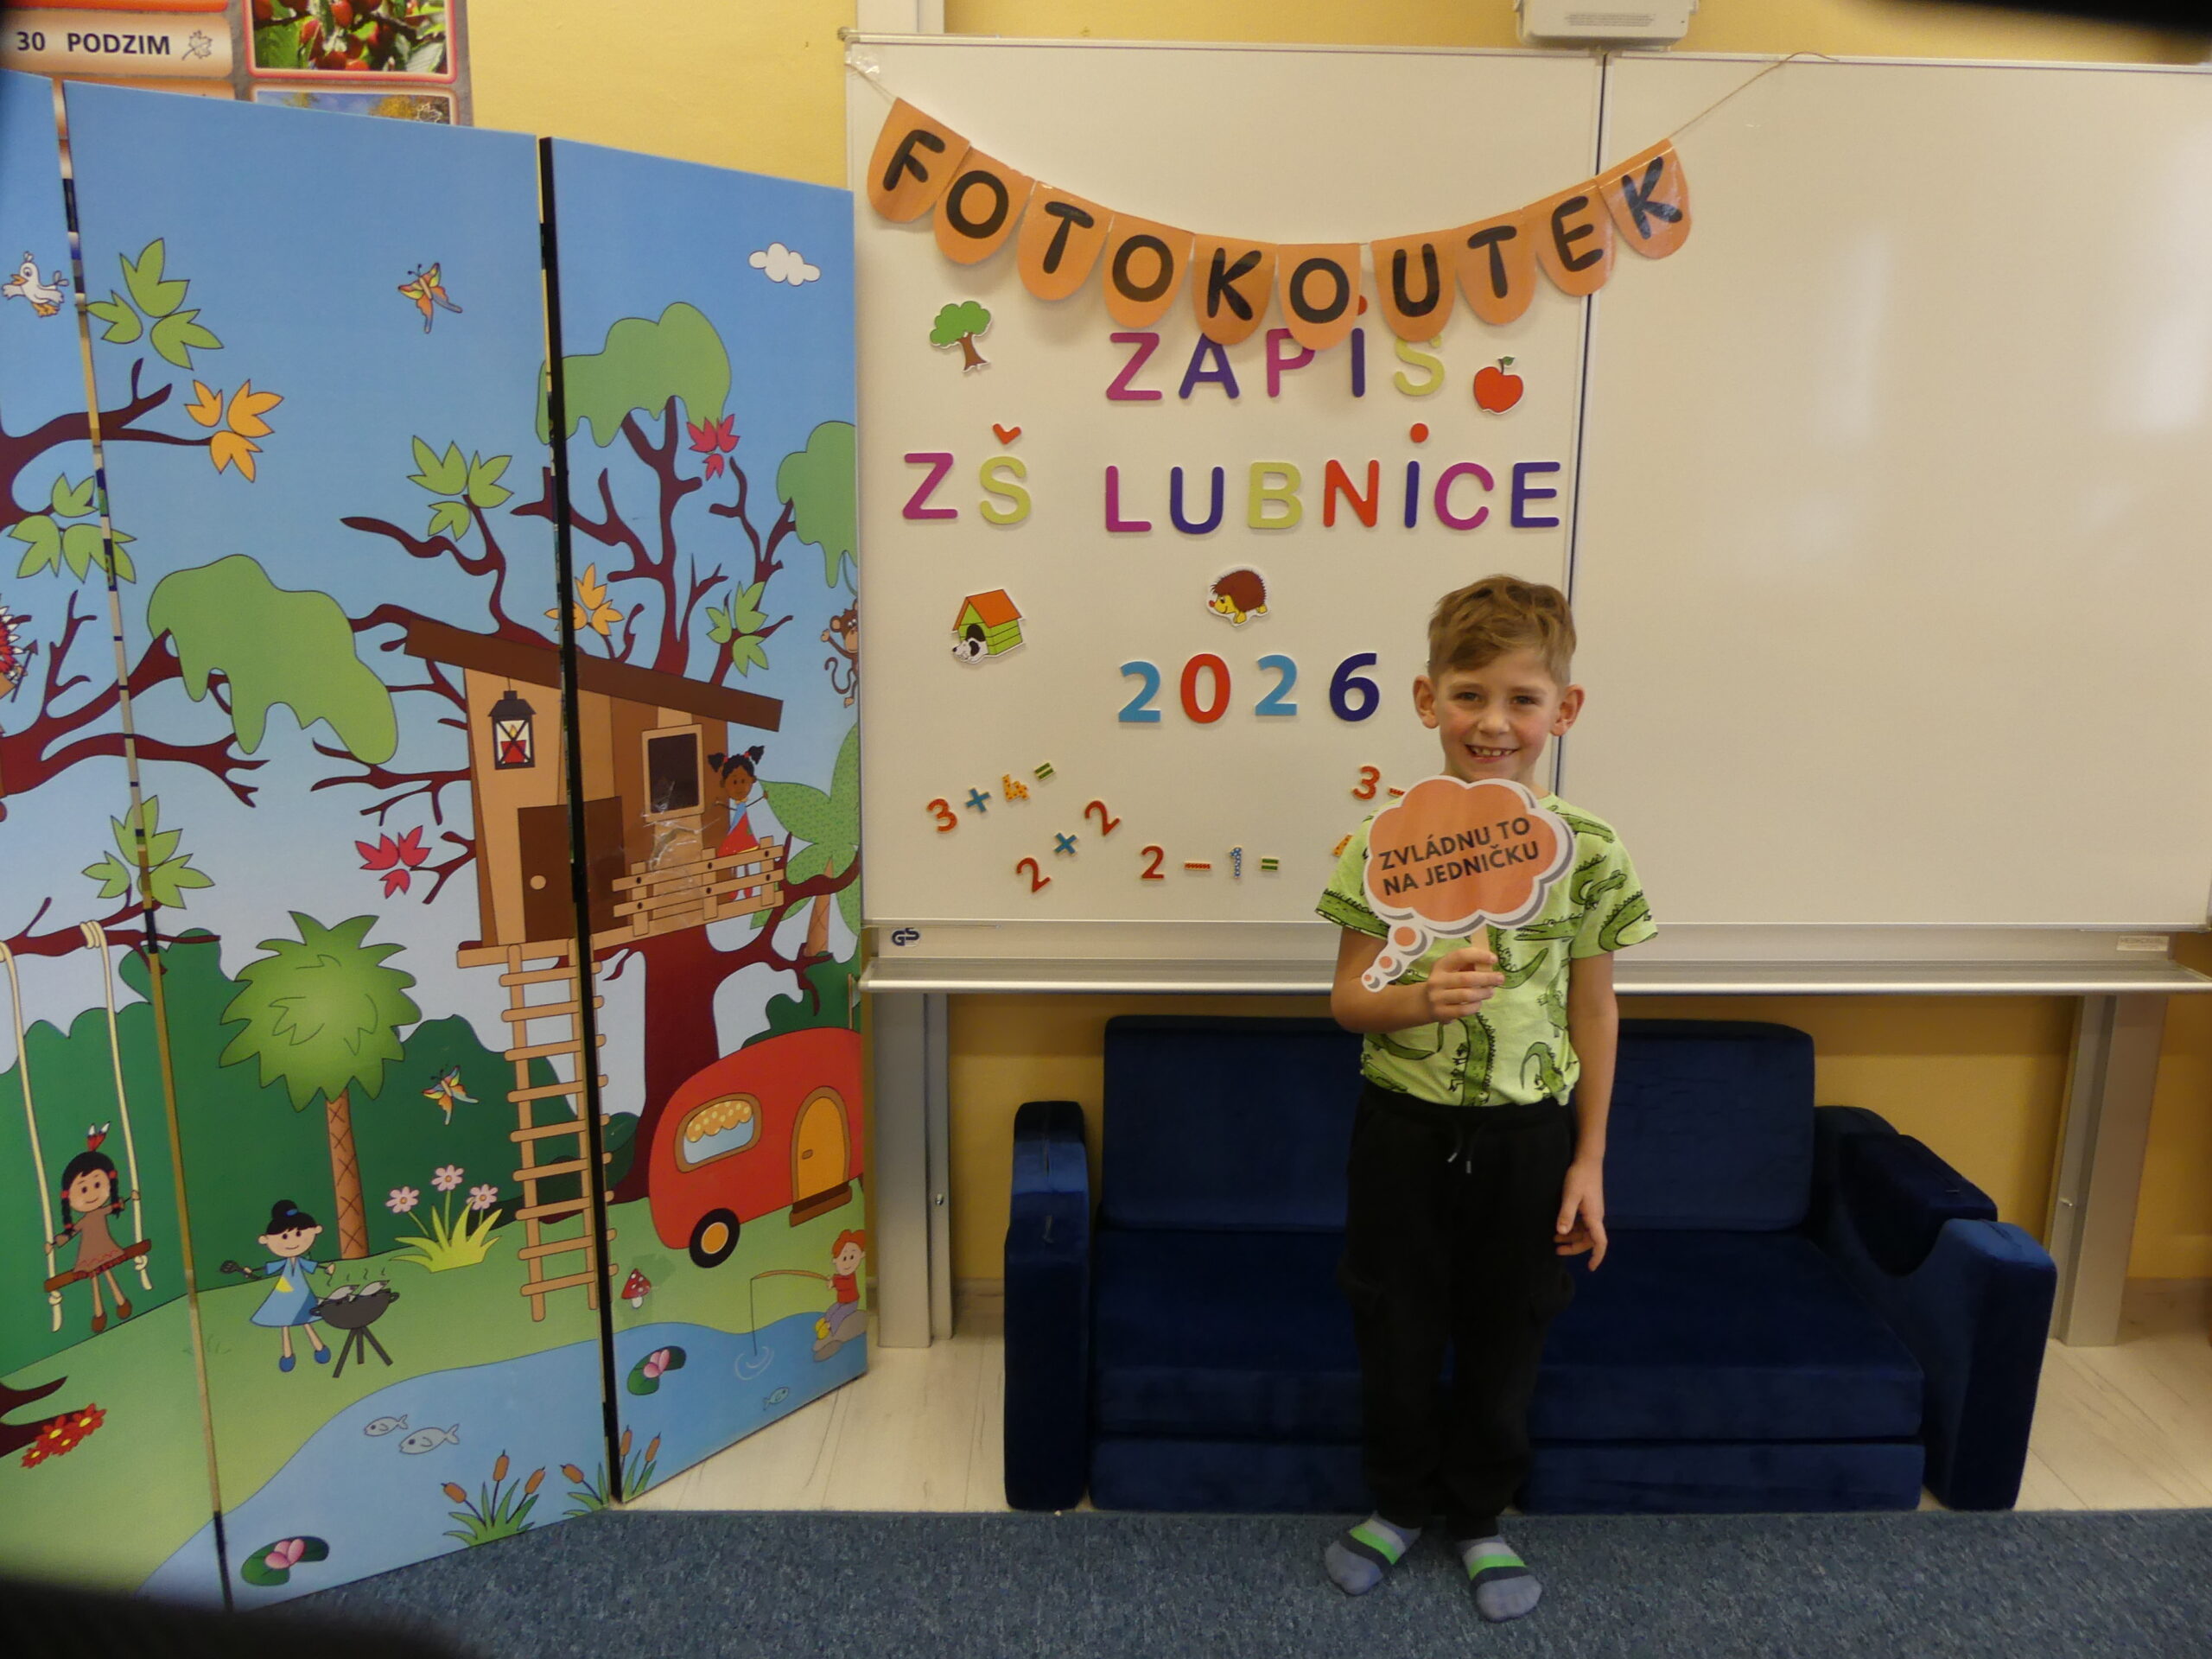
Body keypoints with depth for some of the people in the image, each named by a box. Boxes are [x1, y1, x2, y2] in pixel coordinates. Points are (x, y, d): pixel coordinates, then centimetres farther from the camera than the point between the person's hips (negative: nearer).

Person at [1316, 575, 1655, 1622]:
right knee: (1396, 1332, 15)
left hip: (1528, 1133, 1)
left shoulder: (1588, 852, -8)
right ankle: (1400, 1502, 41)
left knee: (1504, 1338, 17)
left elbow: (1593, 1007, 0)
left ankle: (1479, 1516, 42)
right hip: (1406, 1128, 0)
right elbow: (1348, 996, -6)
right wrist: (1421, 998, -28)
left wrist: (1589, 1159, 1)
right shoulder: (1386, 842, -11)